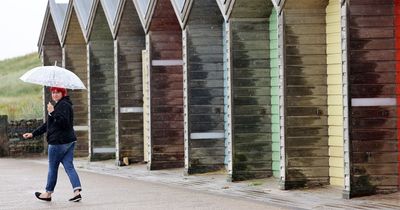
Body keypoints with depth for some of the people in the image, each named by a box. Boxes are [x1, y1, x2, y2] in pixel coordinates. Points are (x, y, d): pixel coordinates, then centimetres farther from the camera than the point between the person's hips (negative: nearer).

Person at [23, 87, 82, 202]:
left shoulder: (64, 105, -12)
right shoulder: (59, 105, 21)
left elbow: (64, 122, -25)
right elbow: (47, 125, 25)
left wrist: (53, 112, -28)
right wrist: (33, 134, 24)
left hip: (58, 142, -10)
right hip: (69, 141, 10)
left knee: (52, 168, 4)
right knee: (69, 167, 3)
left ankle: (48, 193, 15)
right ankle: (77, 191, -8)